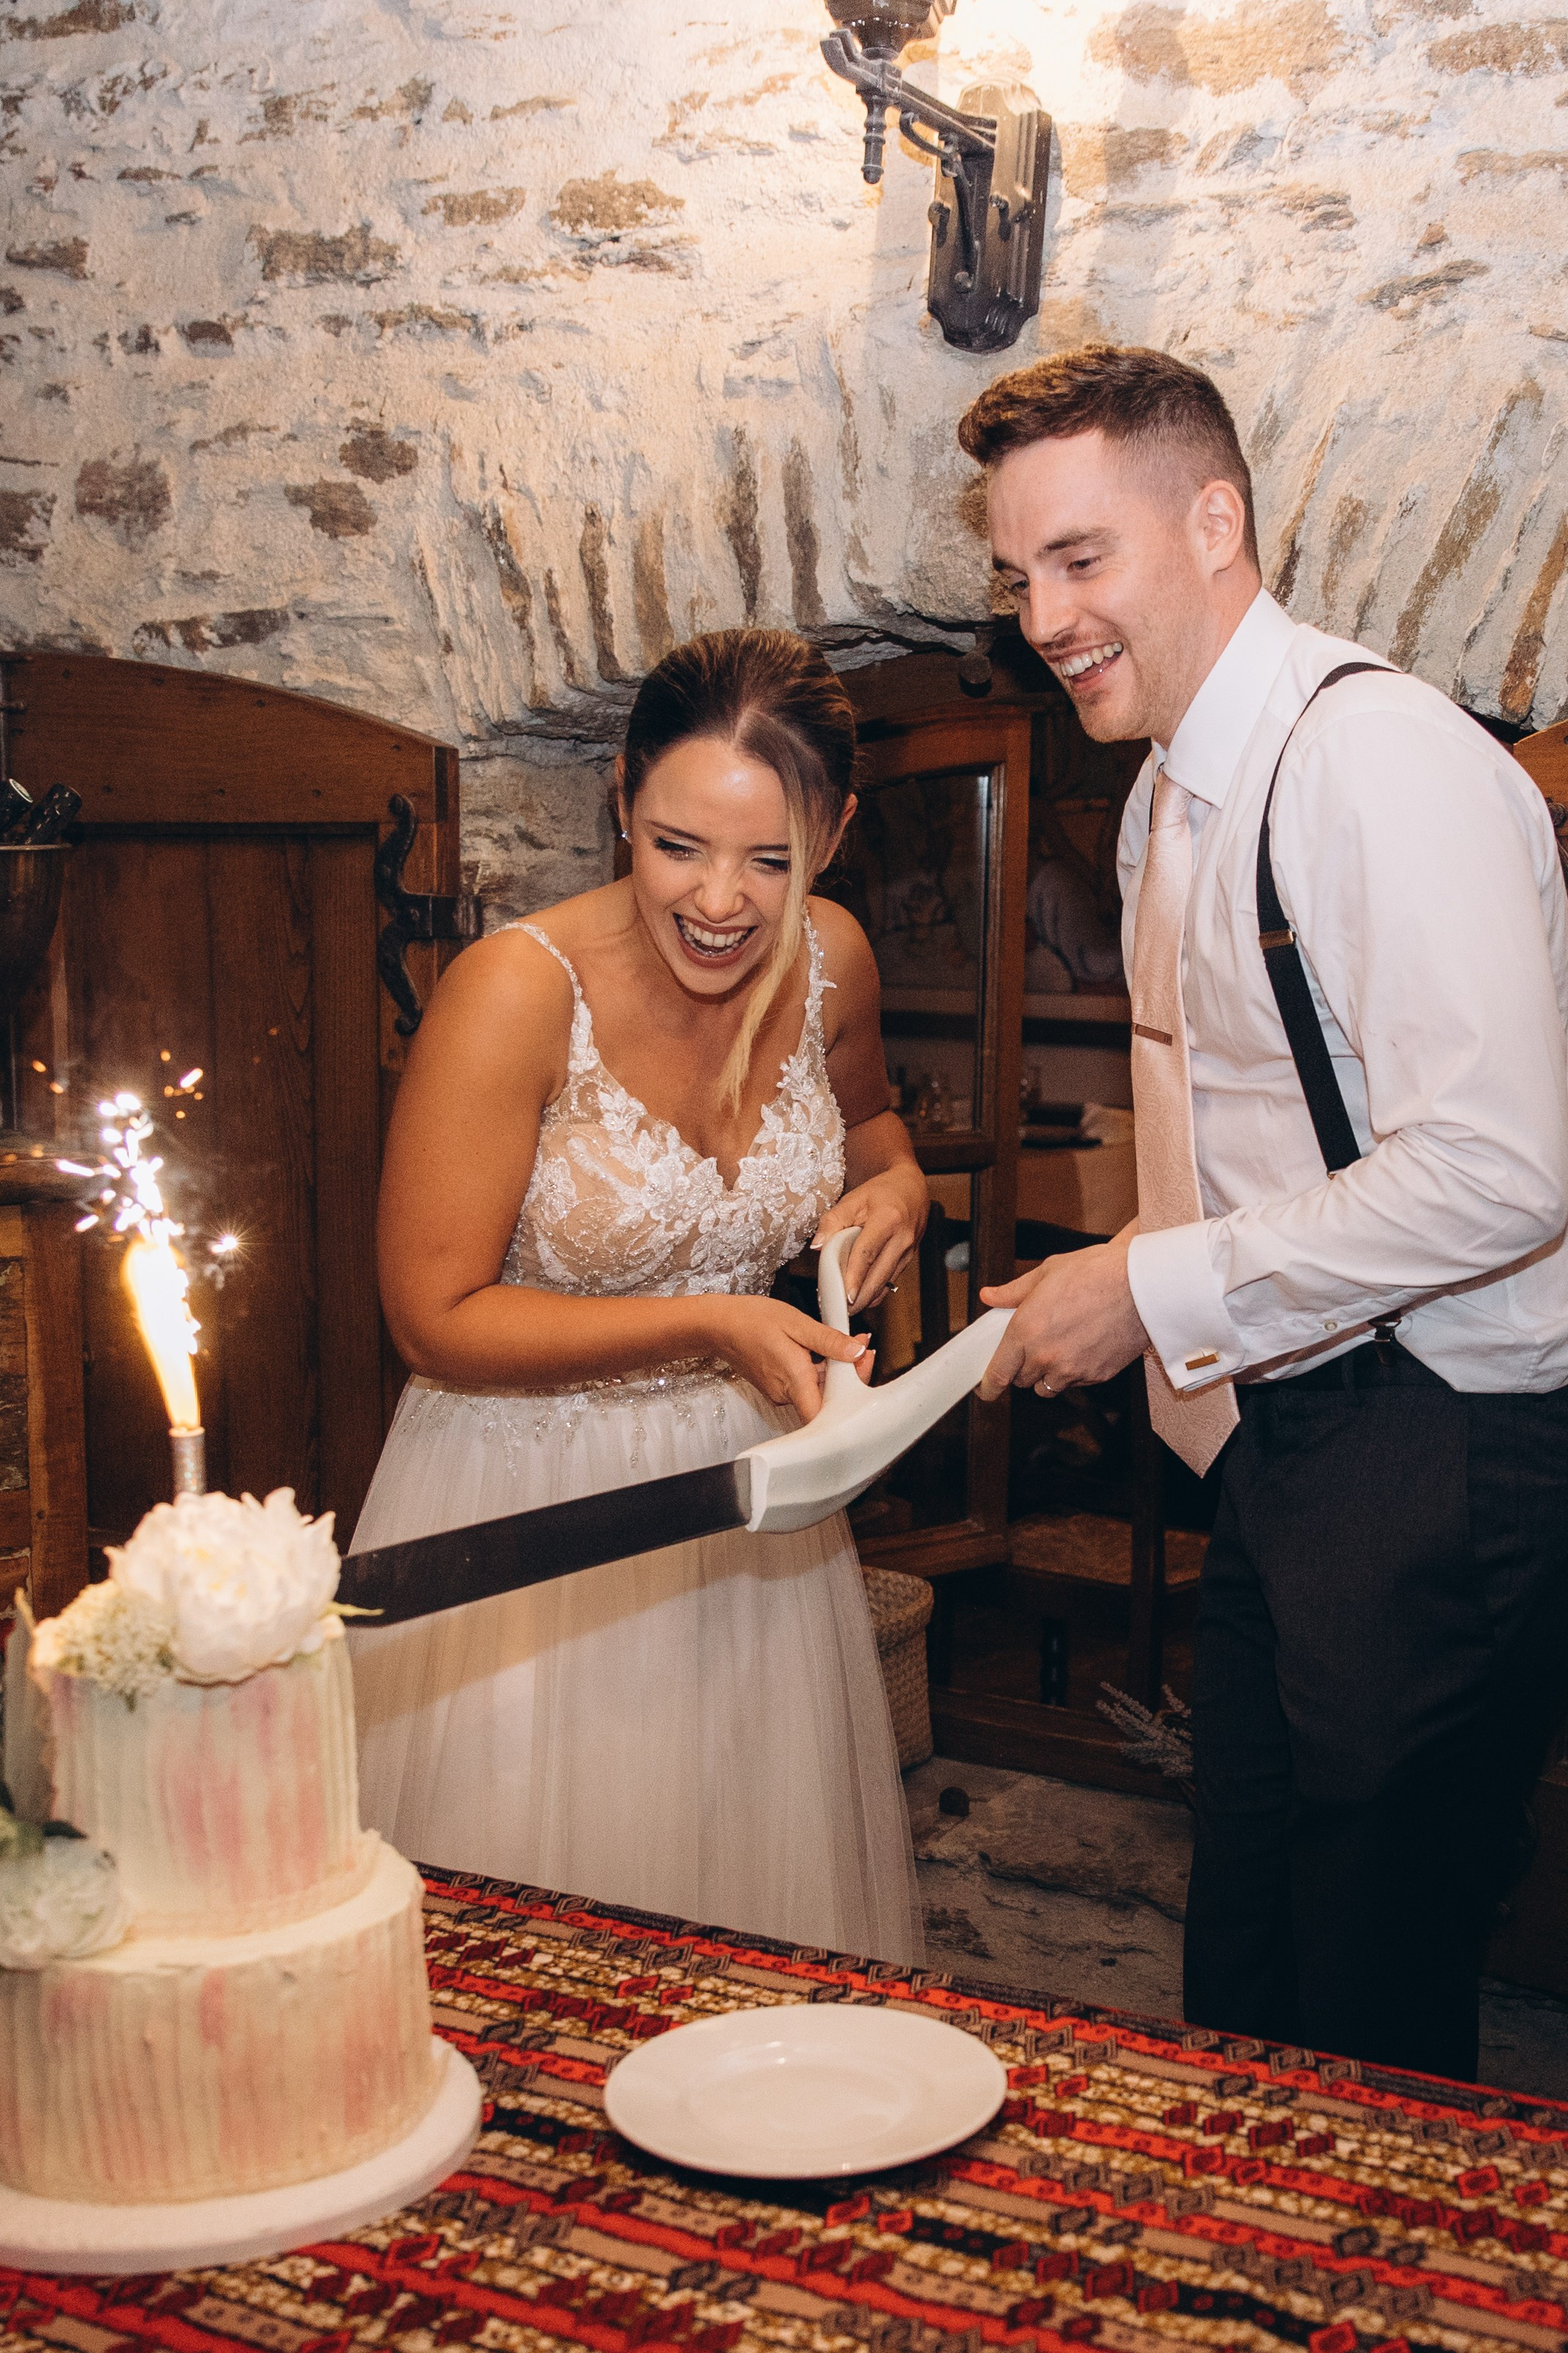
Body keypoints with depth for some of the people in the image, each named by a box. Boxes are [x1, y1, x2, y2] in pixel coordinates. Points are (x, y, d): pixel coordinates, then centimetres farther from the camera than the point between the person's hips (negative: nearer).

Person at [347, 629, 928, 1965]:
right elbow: (438, 1321, -18)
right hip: (536, 1516, -5)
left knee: (771, 1892, 18)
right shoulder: (518, 991, -22)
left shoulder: (831, 959, -6)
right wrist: (707, 1326, -25)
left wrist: (895, 1182, -4)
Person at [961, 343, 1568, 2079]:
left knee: (1372, 2038, 4)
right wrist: (1147, 1325, 8)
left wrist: (1157, 1292, -18)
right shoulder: (1172, 797, 13)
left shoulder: (1381, 763, -18)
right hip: (1284, 1443, 9)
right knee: (1240, 2003, 19)